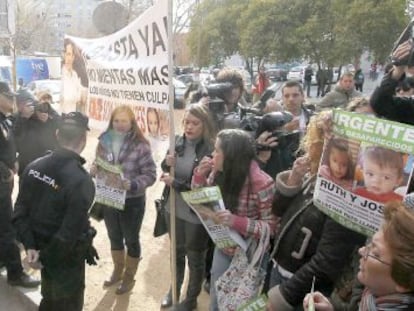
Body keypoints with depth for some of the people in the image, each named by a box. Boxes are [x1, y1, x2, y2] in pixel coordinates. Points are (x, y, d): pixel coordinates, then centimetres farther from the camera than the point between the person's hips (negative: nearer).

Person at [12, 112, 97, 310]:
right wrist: (44, 257, -14)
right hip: (66, 257, -6)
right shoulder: (81, 180, -28)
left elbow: (20, 212, -7)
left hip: (41, 247, 6)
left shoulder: (34, 167, -8)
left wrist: (30, 246, -6)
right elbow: (69, 233, -27)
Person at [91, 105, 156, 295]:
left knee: (131, 240, 14)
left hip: (132, 201, -5)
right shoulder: (104, 142, -2)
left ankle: (129, 277, 35)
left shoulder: (140, 146, -17)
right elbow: (97, 167, 8)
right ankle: (117, 271, 45)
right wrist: (94, 170, -14)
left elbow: (150, 174, -16)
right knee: (114, 237, 22)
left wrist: (133, 184, -32)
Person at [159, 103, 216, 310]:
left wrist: (175, 183, -22)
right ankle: (174, 290, 47)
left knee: (195, 258, 15)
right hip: (174, 209, 5)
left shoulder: (210, 150, -21)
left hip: (196, 214, -5)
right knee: (177, 252, 25)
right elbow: (165, 169, 9)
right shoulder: (178, 142, -4)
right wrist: (167, 163, -14)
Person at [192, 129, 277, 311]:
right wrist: (200, 174, -13)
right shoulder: (218, 173, -8)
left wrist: (236, 222, -37)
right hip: (223, 249, 5)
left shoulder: (261, 183, -27)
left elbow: (271, 227, -23)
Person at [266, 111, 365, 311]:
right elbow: (279, 211, 7)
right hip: (279, 270, 7)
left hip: (304, 292, -7)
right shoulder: (312, 177, 0)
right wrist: (292, 180, -11)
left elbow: (326, 263, -23)